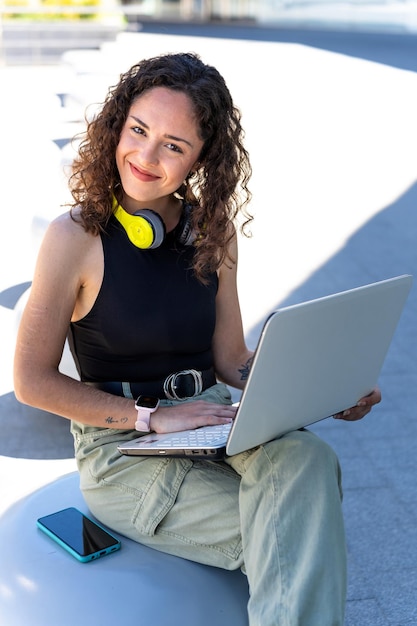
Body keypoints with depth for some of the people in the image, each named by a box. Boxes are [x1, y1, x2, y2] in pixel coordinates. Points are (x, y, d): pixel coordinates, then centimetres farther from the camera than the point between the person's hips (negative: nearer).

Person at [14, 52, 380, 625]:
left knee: (306, 458, -29)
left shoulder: (212, 230, 5)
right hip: (122, 450, -4)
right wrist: (153, 417, -16)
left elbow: (232, 359, 8)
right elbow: (33, 381, -9)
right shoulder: (76, 238, -11)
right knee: (299, 537, -23)